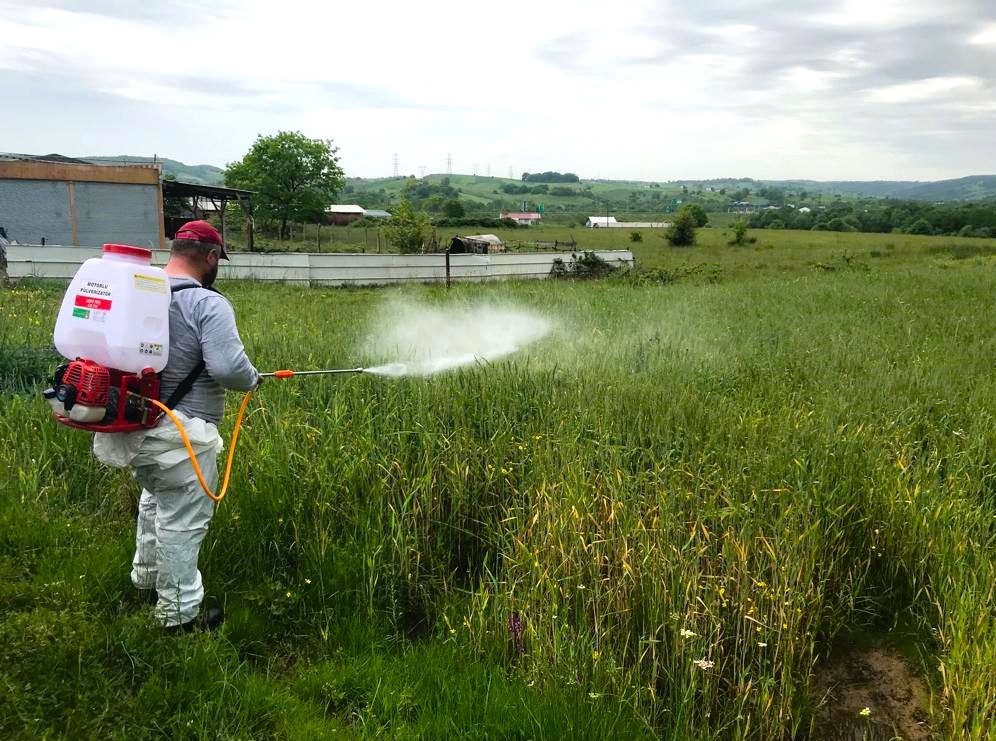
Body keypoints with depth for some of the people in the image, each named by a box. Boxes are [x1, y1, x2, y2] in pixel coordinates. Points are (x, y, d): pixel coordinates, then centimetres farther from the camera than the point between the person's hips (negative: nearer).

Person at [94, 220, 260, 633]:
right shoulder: (207, 304, -19)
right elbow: (228, 368, -28)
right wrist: (252, 380, -6)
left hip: (134, 425, 8)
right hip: (180, 436, -8)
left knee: (157, 499, 30)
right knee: (182, 521, 6)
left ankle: (147, 576, 48)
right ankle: (179, 612, 20)